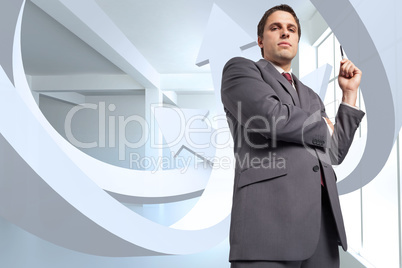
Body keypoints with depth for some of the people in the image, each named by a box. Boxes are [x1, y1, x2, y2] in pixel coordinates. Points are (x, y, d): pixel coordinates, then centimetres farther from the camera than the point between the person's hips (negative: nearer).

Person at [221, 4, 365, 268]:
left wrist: (350, 92, 20)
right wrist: (323, 127, 7)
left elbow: (334, 153, 20)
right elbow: (270, 117, -12)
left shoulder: (311, 97, 26)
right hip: (270, 216, -6)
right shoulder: (240, 68, 7)